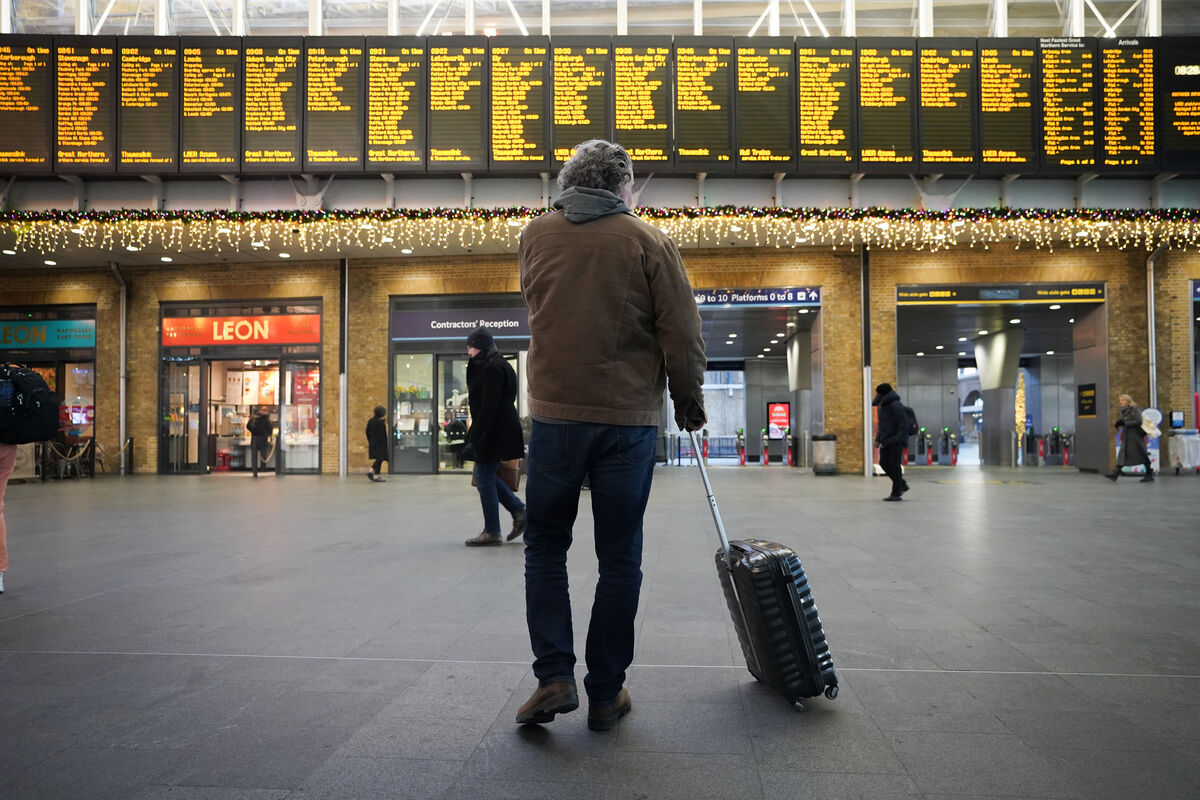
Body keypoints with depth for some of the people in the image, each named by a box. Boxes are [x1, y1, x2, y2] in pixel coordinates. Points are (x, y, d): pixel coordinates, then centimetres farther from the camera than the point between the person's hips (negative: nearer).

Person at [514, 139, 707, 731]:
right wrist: (688, 400, 10)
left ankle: (555, 676, 5)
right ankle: (605, 694, 15)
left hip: (555, 412, 1)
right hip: (630, 417, -1)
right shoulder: (647, 241, -2)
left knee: (545, 548, 14)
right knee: (619, 560, 8)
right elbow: (682, 334, -3)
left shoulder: (535, 236, 7)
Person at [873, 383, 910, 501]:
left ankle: (896, 494, 1)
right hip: (886, 441, 9)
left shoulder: (896, 406, -15)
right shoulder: (883, 406, 14)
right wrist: (878, 438, 13)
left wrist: (897, 440, -24)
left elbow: (904, 424, -19)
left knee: (894, 465, -6)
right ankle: (902, 484, 21)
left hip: (896, 441, -9)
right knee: (884, 463, 6)